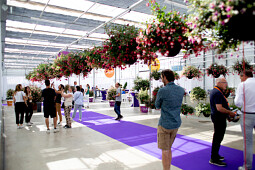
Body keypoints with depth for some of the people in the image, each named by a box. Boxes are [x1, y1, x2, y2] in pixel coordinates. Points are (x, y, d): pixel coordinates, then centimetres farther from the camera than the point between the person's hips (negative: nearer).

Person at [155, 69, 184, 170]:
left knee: (165, 151, 5)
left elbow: (157, 106, -2)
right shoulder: (181, 90, 1)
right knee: (168, 148, 21)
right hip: (176, 124, 7)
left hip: (164, 125, -7)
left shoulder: (162, 91, -17)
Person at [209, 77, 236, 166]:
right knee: (218, 138, -4)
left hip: (218, 118, 11)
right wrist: (230, 113, -14)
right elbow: (219, 108, -26)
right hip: (219, 118, -11)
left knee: (217, 137, 19)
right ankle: (214, 159, 4)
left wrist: (228, 113, 18)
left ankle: (215, 155, 32)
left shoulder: (215, 91, 15)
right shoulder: (217, 93, -20)